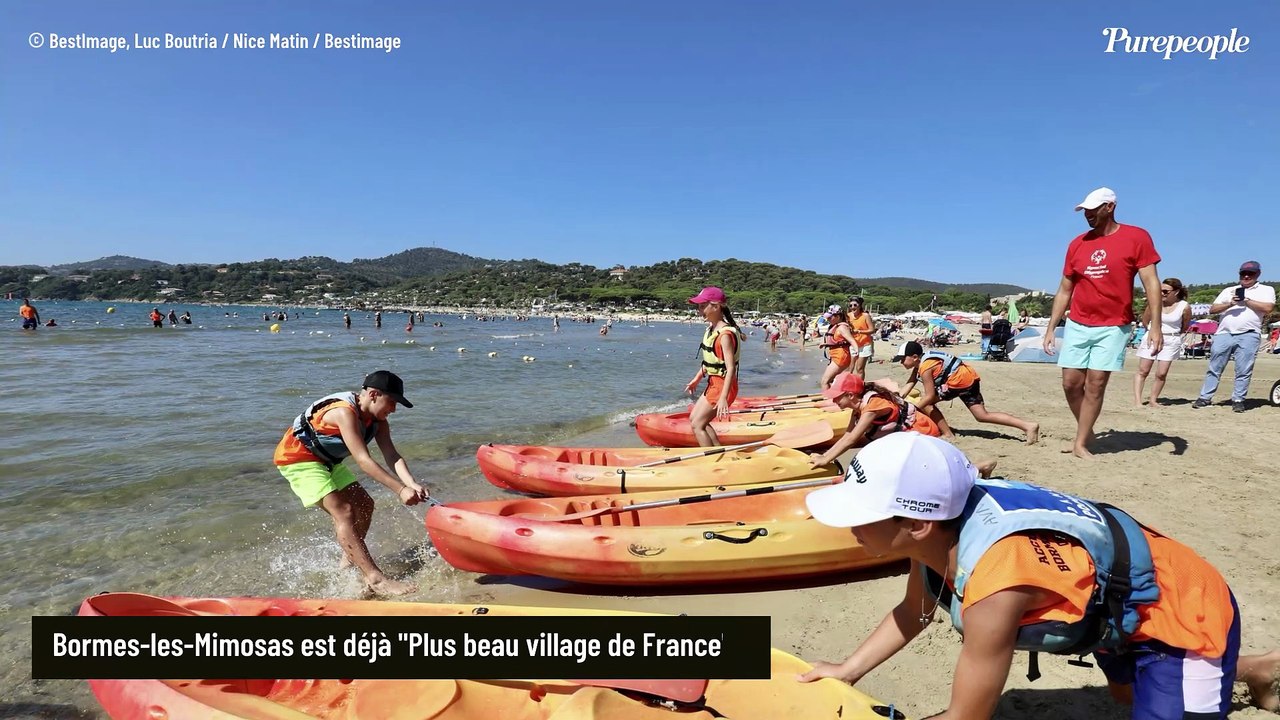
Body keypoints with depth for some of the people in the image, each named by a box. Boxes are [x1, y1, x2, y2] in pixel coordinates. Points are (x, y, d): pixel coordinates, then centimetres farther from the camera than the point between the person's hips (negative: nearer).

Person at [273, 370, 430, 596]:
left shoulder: (376, 419, -5)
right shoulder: (344, 412, -31)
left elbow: (392, 456, -14)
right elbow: (363, 460, -37)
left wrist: (412, 484, -30)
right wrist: (400, 489, -40)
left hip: (325, 461, 9)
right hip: (297, 459, -9)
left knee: (364, 504, 7)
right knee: (343, 512, -20)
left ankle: (349, 561, 21)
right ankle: (374, 578, -24)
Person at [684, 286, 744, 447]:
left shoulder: (725, 334, -24)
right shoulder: (712, 328, 5)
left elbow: (731, 368, -28)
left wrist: (723, 398, -32)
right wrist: (696, 379, 23)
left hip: (722, 385, -10)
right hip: (713, 383, 10)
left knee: (697, 425, -5)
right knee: (694, 418, 18)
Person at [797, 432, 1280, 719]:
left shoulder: (996, 584, -44)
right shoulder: (939, 519, -20)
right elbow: (915, 611, 0)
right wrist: (849, 670, -4)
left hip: (1190, 614, -8)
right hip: (1124, 604, 8)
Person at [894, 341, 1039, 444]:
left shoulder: (925, 367, -18)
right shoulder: (921, 362, 11)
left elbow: (930, 396, -18)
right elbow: (909, 384, 14)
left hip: (960, 379, -10)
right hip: (969, 376, 10)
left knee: (926, 402, -4)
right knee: (982, 416, 8)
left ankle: (947, 434, -1)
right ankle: (1028, 425, 0)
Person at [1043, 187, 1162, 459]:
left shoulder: (1137, 237, -4)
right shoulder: (1077, 244, 7)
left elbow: (1151, 283, -7)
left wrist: (1155, 327, -15)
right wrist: (1050, 328, 7)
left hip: (1113, 327, -3)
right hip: (1076, 326, 4)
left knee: (1095, 385, -4)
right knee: (1071, 383, 2)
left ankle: (1080, 443, 4)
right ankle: (1086, 432, 22)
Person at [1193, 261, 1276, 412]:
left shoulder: (1266, 290, 12)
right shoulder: (1229, 290, 19)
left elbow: (1268, 308, -5)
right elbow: (1212, 309, 10)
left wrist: (1246, 300, -4)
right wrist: (1230, 304, -6)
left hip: (1249, 336, -2)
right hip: (1224, 334, 2)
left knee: (1244, 371, -1)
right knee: (1214, 368, 2)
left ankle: (1238, 400, 6)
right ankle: (1205, 397, 5)